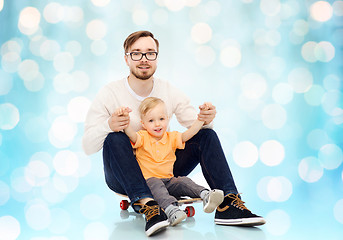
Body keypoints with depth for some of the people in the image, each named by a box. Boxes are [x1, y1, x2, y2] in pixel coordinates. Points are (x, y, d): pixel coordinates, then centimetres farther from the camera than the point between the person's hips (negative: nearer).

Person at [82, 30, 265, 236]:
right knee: (115, 139, -32)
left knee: (207, 135, -11)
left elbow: (197, 126, 4)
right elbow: (87, 147, -13)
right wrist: (108, 125, -34)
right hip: (124, 177, -3)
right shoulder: (109, 94, -9)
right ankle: (146, 204, -47)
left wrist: (206, 119, -21)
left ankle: (227, 205, -26)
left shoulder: (170, 92, 2)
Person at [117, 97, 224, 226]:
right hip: (148, 181, -3)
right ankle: (170, 209, -55)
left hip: (169, 182, 3)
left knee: (183, 181, -23)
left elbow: (188, 134, -2)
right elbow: (131, 134, -20)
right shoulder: (142, 138, 1)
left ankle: (206, 196, -45)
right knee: (155, 183, -34)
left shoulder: (171, 137, 10)